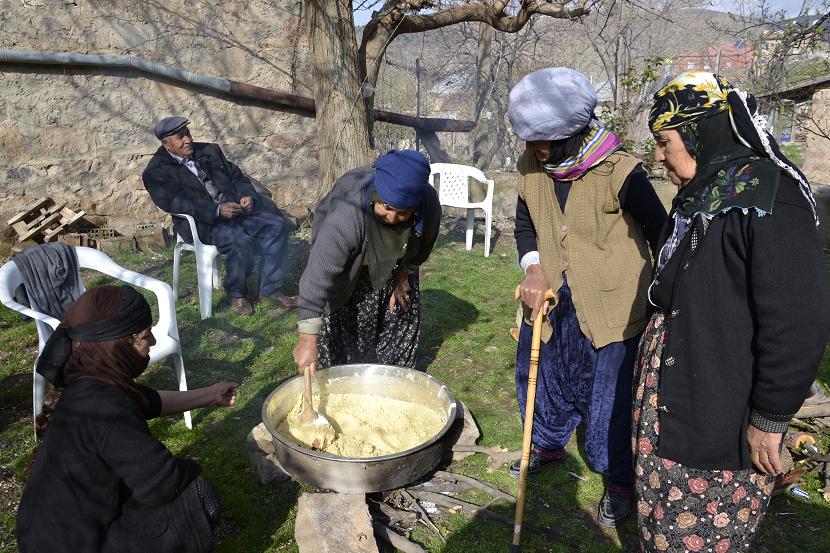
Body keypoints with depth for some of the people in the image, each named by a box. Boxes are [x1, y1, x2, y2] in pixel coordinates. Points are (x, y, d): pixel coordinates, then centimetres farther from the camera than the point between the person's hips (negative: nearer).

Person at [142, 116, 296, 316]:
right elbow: (175, 202, -17)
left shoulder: (209, 151, 15)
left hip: (235, 208, 6)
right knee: (241, 242, -33)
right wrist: (216, 210, -28)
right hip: (202, 224, -6)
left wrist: (246, 195, -5)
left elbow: (237, 176, 18)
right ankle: (236, 294, -6)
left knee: (277, 225, -15)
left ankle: (270, 289, -6)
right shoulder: (156, 172, -3)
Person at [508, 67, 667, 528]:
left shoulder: (619, 172, -21)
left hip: (612, 308, -5)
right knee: (542, 376, 22)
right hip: (551, 301, 6)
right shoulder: (531, 167, -5)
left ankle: (619, 480, 31)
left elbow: (661, 235, -10)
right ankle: (548, 444, 50)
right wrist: (533, 267, -7)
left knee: (611, 396, 6)